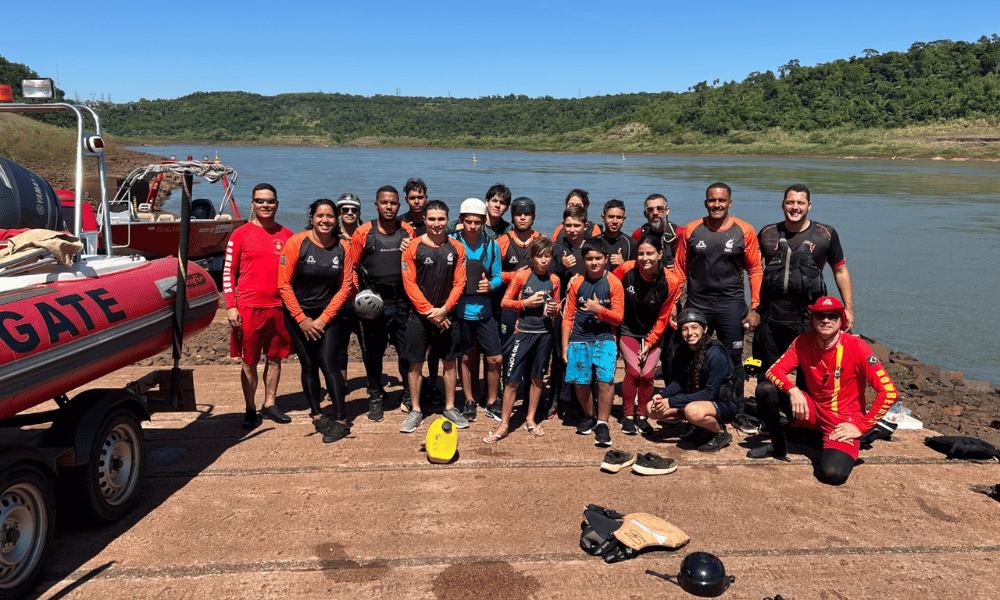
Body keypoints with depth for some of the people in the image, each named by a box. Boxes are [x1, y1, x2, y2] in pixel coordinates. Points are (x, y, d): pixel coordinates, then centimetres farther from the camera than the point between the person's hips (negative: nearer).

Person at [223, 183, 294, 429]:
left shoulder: (287, 235, 9)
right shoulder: (240, 234, 0)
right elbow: (228, 272, 0)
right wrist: (230, 307, -8)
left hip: (279, 307, 3)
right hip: (249, 307, -3)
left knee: (275, 358, 11)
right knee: (249, 361, 5)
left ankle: (269, 404, 25)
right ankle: (250, 410, 17)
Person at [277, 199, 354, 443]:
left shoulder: (343, 247, -4)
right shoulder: (296, 243, -10)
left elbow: (346, 286, -1)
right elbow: (284, 285, -9)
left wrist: (323, 319, -6)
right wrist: (302, 319, -10)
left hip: (328, 315, 0)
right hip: (298, 315, 0)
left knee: (328, 363, -8)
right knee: (309, 366, 5)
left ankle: (341, 420, -3)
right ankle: (317, 415, 20)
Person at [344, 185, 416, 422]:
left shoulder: (408, 232, 7)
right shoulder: (363, 233, 1)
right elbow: (351, 267, 4)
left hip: (402, 302, 1)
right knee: (373, 352, 7)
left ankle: (409, 396, 21)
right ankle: (375, 398, 21)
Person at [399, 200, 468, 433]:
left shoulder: (456, 248, 2)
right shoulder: (413, 248, -4)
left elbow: (459, 283, 1)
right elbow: (410, 284, -7)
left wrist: (444, 309, -11)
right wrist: (429, 312, -12)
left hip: (447, 315, 2)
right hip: (419, 316, -2)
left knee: (449, 361, 9)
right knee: (415, 363, 2)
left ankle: (450, 408, 23)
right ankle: (415, 411, 14)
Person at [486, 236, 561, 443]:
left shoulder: (554, 280, 7)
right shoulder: (521, 276, -4)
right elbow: (505, 302, -2)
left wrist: (554, 309, -2)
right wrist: (526, 303, -15)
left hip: (545, 333, 4)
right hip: (524, 332, -3)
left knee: (538, 377, 10)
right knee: (513, 380, -4)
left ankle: (530, 420, 25)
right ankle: (504, 424, 5)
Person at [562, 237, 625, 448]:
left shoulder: (614, 283, 0)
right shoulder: (577, 283, 5)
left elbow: (618, 318, 0)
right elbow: (568, 317, 9)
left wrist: (599, 309, -17)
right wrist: (565, 347, 6)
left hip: (604, 338, -2)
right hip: (579, 339, 2)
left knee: (606, 379, -18)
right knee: (580, 381, 4)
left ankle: (602, 424, -3)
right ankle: (589, 416, 30)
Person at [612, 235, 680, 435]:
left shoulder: (670, 281, -17)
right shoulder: (627, 269, -18)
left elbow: (662, 318, -8)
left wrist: (649, 343, -9)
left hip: (653, 333, 1)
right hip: (628, 330, -1)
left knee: (647, 374, -8)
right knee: (633, 371, -13)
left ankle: (642, 416, 13)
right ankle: (627, 416, 5)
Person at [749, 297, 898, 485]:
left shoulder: (856, 347, -19)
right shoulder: (803, 342, -6)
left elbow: (889, 392, -21)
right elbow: (773, 371, -8)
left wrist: (861, 427, -17)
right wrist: (792, 390, -29)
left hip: (844, 419, -4)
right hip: (813, 409, 4)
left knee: (833, 474, -30)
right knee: (764, 391, -17)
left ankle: (841, 450, 8)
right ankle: (778, 446, 8)